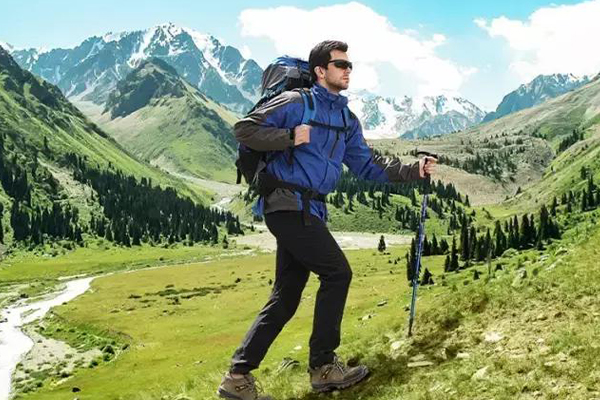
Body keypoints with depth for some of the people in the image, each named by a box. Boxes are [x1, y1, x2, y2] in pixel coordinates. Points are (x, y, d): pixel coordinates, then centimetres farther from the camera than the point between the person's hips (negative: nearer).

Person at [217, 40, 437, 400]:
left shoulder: (347, 120, 18)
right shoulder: (296, 102, -4)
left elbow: (367, 165, 15)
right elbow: (244, 129, -8)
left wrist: (413, 171, 5)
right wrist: (290, 137, -17)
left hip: (308, 210, 8)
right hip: (288, 204, -8)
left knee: (286, 297, 7)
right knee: (337, 273, -10)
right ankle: (323, 367, 1)